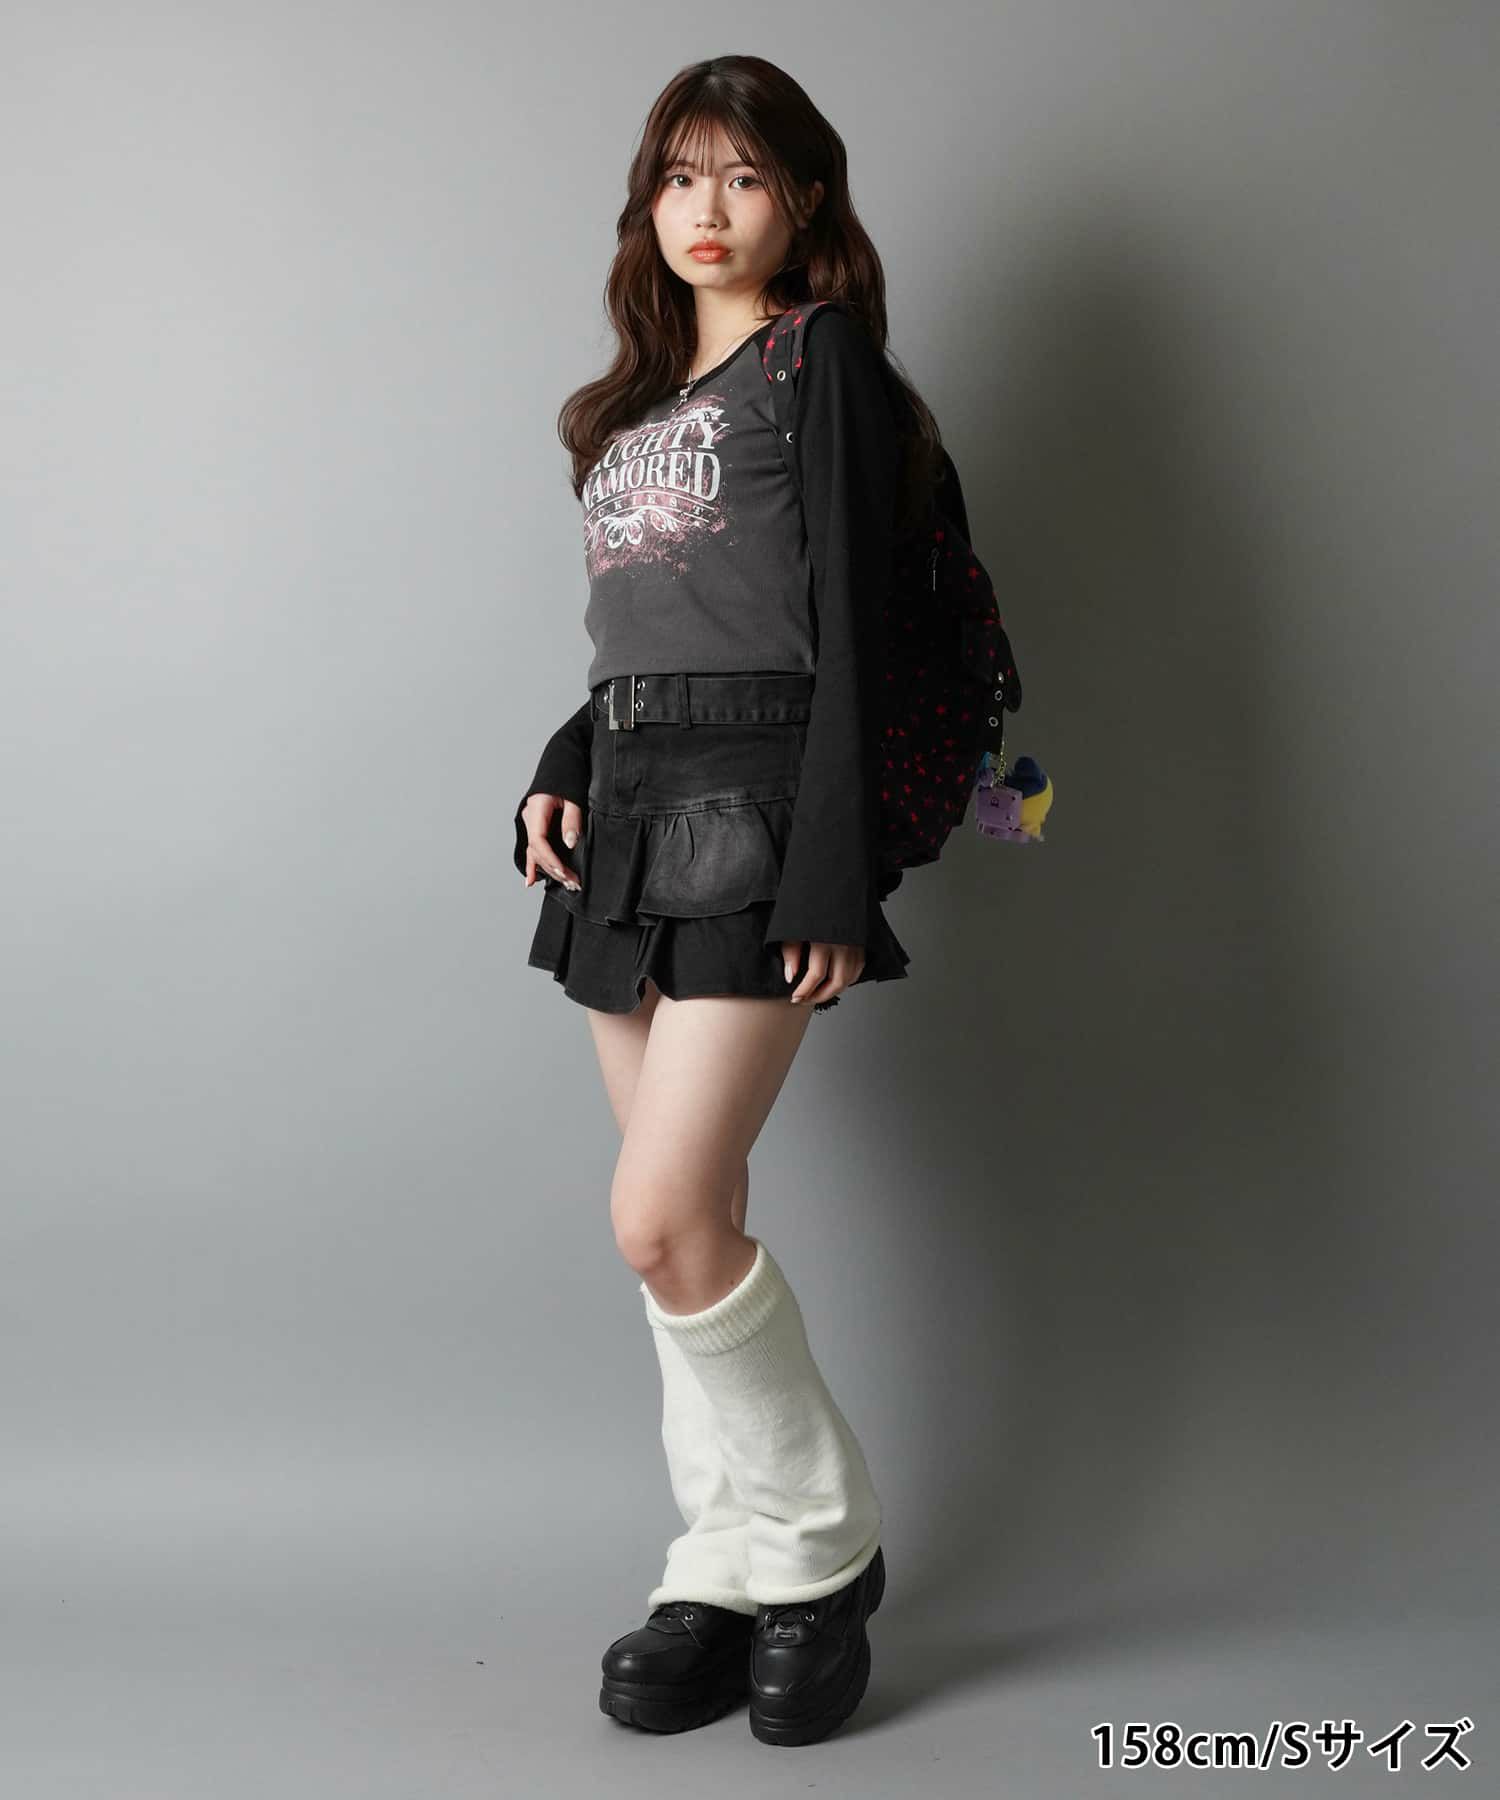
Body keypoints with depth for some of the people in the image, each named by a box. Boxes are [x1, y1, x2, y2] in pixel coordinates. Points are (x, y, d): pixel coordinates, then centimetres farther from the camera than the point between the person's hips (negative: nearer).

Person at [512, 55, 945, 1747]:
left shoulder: (823, 358, 1)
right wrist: (559, 770, 4)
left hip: (756, 797, -7)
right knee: (692, 1223, 7)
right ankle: (728, 1570, 17)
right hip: (627, 807, 7)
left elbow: (847, 629, -8)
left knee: (662, 1216, -14)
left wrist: (831, 872, -16)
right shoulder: (636, 400, 23)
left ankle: (823, 1546, 6)